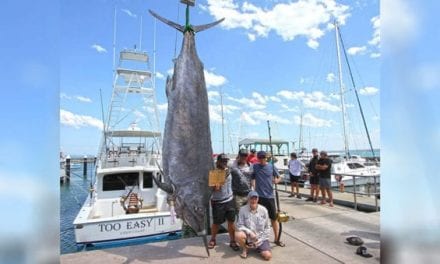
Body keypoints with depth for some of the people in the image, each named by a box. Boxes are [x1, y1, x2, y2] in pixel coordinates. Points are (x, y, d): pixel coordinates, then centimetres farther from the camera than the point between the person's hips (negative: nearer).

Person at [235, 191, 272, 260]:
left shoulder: (263, 210, -9)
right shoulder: (243, 209, -13)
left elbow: (267, 228, 0)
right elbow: (240, 225, -10)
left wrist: (260, 240, -7)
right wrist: (250, 232, -24)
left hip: (261, 238, 1)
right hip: (248, 237, 0)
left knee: (267, 256, -19)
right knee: (238, 235, -31)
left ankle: (258, 247, 16)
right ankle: (244, 249, 2)